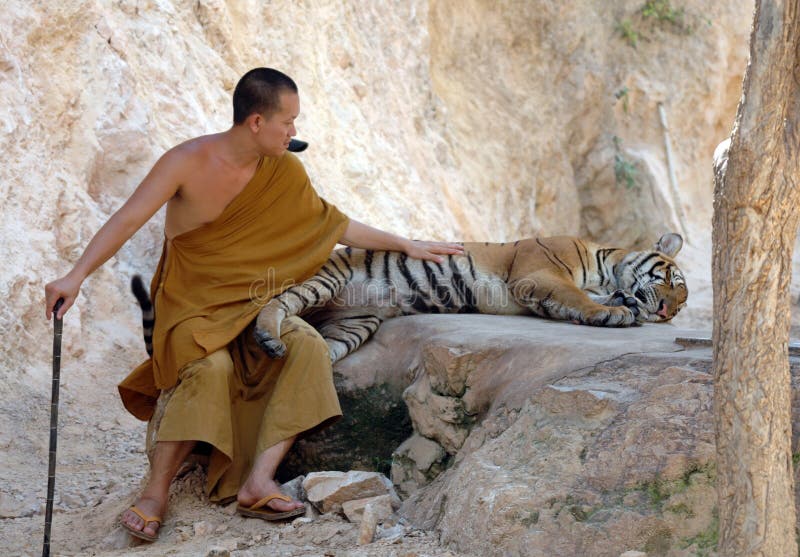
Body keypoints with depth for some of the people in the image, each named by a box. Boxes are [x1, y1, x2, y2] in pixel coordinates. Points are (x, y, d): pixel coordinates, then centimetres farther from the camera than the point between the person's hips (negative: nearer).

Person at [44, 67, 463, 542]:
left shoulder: (285, 172, 2)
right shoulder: (189, 162, -12)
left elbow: (333, 225, 16)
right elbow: (128, 221, -16)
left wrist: (407, 245, 16)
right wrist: (76, 276, -29)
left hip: (249, 302, 5)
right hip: (190, 301, -4)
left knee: (309, 346, -26)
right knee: (211, 367, -36)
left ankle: (258, 480, -30)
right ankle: (156, 493, -25)